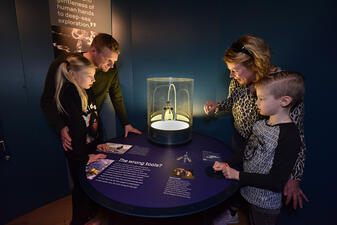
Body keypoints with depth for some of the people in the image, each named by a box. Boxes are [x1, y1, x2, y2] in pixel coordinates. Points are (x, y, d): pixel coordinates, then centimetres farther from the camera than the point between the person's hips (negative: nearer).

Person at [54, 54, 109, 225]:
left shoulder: (87, 92, 5)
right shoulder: (67, 94, -21)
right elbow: (72, 128, -24)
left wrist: (98, 143, 6)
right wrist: (83, 158, -20)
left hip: (90, 149, 7)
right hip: (78, 154, -7)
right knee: (81, 187, 11)